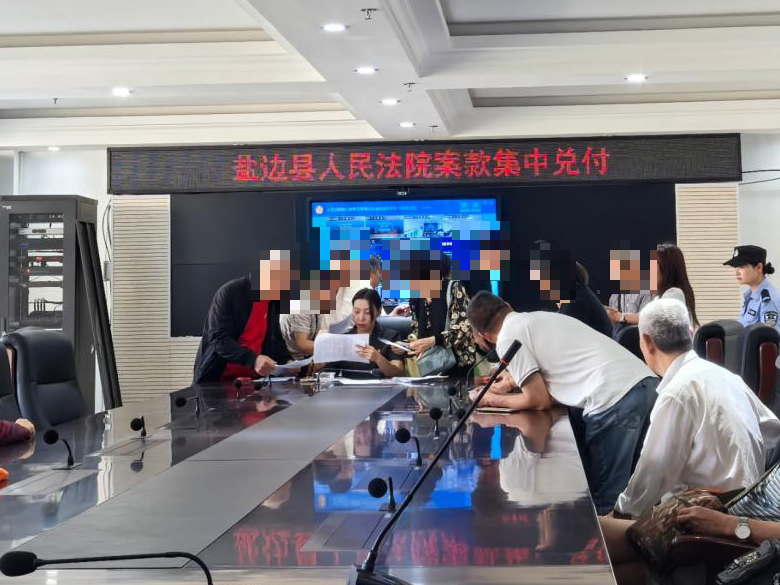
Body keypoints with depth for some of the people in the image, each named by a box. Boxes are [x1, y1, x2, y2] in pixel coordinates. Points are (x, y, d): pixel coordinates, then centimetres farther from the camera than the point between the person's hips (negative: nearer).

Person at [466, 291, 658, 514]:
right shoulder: (539, 318, 27)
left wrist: (492, 400, 17)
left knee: (605, 497, 1)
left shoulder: (507, 338, 2)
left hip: (614, 398, -9)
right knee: (627, 489, 18)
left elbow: (539, 400, 3)